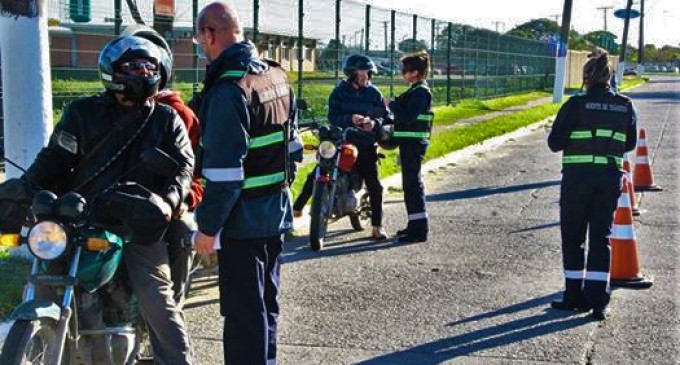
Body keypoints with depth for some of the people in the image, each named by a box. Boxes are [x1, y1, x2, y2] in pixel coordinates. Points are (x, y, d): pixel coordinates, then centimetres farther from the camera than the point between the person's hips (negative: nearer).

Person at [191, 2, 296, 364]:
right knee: (266, 301, 19)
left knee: (243, 311, -1)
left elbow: (224, 171, -23)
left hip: (243, 220, -9)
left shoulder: (229, 88, -20)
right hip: (277, 212, 9)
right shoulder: (277, 76, 7)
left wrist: (208, 226, -16)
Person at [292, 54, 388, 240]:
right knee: (315, 175, -3)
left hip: (365, 143, 1)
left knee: (374, 185, -5)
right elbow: (332, 116, -10)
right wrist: (349, 119, -28)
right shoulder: (339, 92, 0)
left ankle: (377, 225, 6)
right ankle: (297, 207, 13)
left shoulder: (374, 93, 5)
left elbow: (384, 115, 1)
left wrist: (374, 123, -20)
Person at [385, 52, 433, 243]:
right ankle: (415, 225, 24)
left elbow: (408, 117, -22)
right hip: (410, 143, 11)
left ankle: (419, 229, -8)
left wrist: (392, 105, -12)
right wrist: (395, 104, 10)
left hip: (414, 143, -11)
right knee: (411, 183, 15)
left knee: (412, 184, -9)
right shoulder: (416, 90, 16)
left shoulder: (420, 92, -15)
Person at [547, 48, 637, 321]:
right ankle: (598, 302, 5)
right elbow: (630, 144, 12)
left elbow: (555, 143, -10)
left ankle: (575, 296, 17)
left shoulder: (577, 104, -10)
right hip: (610, 177, 3)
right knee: (601, 237, 8)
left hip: (578, 176, -3)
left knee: (573, 237, 10)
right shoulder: (626, 106, 3)